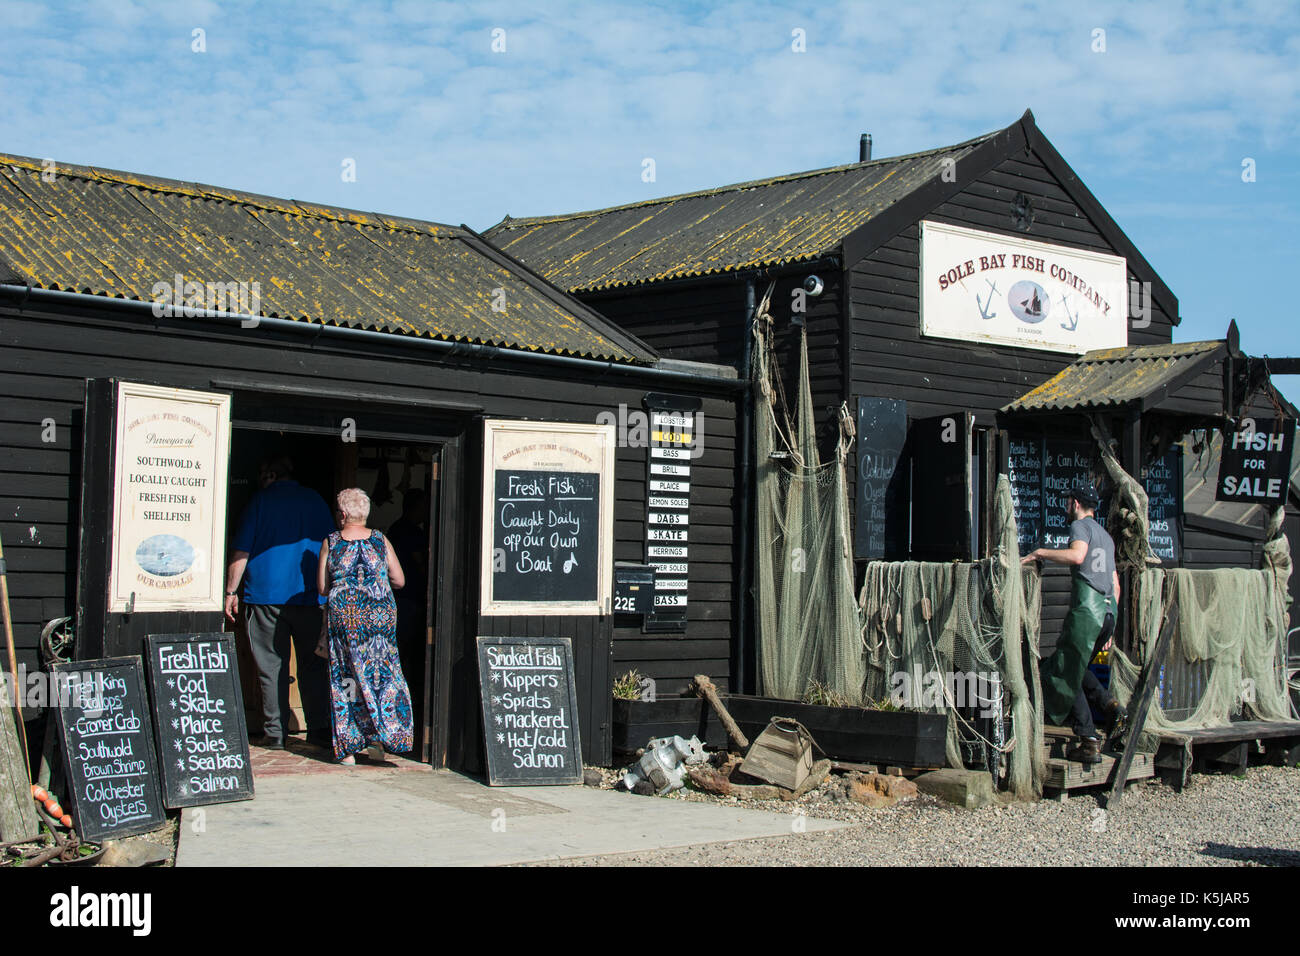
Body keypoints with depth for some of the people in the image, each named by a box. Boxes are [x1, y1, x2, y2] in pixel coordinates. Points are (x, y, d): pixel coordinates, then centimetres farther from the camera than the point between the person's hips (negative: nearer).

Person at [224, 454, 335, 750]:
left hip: (265, 595, -3)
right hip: (310, 597, 3)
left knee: (271, 666, 1)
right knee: (312, 663, 9)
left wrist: (231, 591, 3)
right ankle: (318, 728, 8)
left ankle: (274, 733, 0)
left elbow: (240, 551, -2)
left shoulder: (261, 500, 0)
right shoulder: (315, 501, 10)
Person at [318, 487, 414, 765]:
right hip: (380, 614, 0)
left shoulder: (330, 543, 0)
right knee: (383, 672, 10)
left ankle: (348, 748, 6)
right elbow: (399, 580, 5)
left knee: (345, 678, 6)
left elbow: (322, 586, 4)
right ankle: (387, 736, 1)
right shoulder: (381, 540, 2)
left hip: (343, 616, 0)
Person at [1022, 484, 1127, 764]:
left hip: (1086, 610, -9)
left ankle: (1089, 743, -6)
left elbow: (1077, 555, -23)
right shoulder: (1106, 536, 26)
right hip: (1108, 610, 9)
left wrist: (1040, 553, -12)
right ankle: (1110, 705, 0)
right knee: (1074, 667, 21)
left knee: (1066, 674, -2)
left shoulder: (1081, 525, 0)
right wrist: (1109, 626, 26)